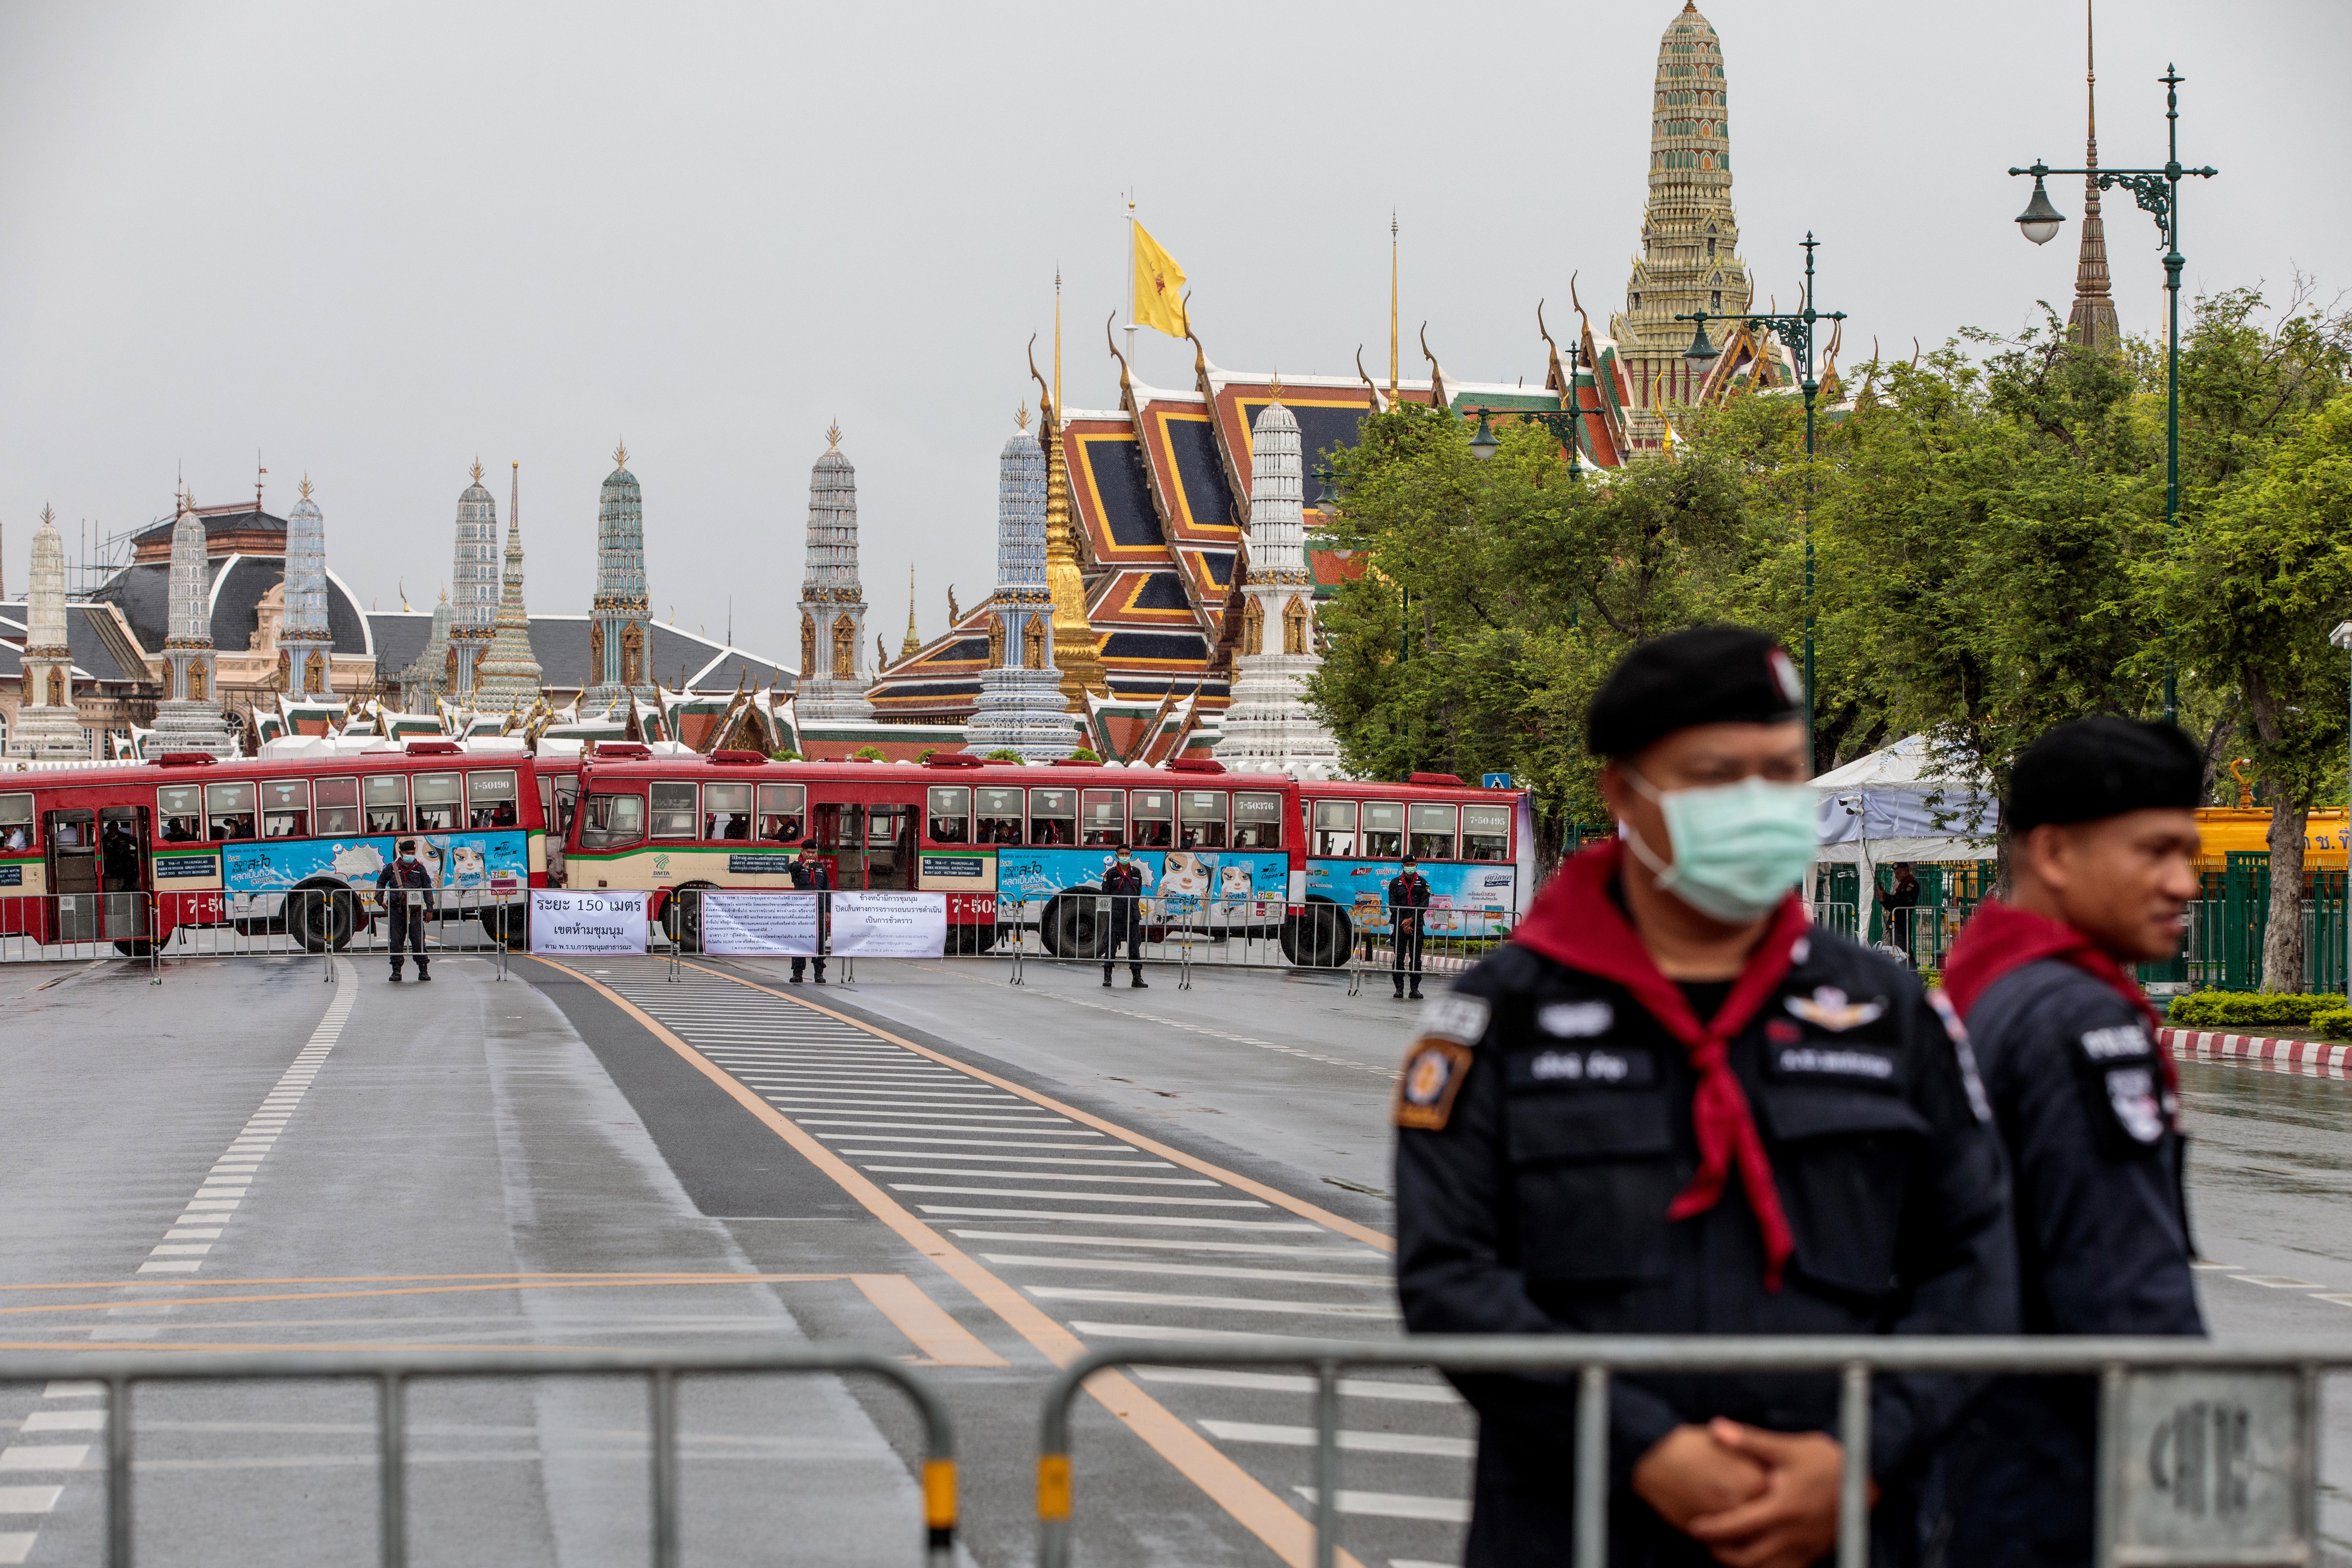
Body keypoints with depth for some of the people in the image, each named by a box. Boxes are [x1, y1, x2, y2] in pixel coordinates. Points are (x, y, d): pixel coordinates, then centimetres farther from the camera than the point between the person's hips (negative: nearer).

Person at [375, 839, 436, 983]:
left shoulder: (420, 869, 7)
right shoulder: (392, 868, 8)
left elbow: (427, 889, 11)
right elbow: (381, 882, 21)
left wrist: (429, 908, 7)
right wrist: (380, 900, 11)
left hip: (414, 909, -1)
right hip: (396, 909, 1)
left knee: (418, 939, -3)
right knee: (396, 940, 1)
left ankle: (423, 970, 2)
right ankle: (396, 970, 7)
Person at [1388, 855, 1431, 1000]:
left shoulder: (1422, 883, 8)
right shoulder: (1395, 883, 7)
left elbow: (1424, 904, 0)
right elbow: (1393, 905, 0)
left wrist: (1411, 919, -11)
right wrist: (1403, 923, -9)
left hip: (1417, 924, 0)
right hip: (1400, 925, 0)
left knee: (1416, 958, 0)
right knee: (1399, 957, -3)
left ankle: (1415, 989, 3)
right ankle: (1399, 988, 1)